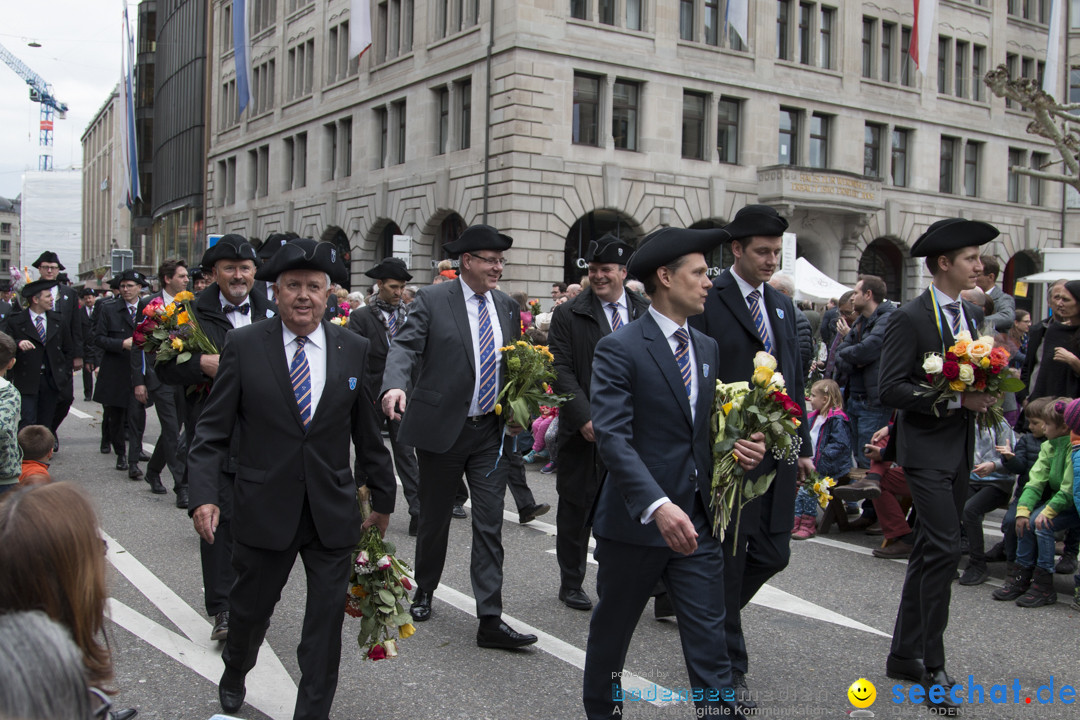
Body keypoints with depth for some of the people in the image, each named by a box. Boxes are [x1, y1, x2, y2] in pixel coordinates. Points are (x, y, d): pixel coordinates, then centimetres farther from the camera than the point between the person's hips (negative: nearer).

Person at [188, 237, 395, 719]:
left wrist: (383, 498, 12)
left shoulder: (354, 349, 1)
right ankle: (234, 674, 49)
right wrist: (204, 494, -16)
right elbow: (213, 430, -4)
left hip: (333, 512, 1)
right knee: (250, 608, 17)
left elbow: (368, 431, 8)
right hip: (263, 510, -1)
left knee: (327, 617, 5)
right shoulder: (244, 346, -4)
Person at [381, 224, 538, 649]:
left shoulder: (507, 307, 9)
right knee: (434, 518, 13)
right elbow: (406, 347, -16)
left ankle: (490, 621, 1)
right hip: (442, 428, -3)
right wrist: (395, 386, -35)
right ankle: (424, 591, 37)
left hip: (492, 432, 3)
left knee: (490, 525, -1)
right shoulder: (432, 300, -6)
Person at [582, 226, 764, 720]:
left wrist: (740, 447, -4)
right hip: (636, 520, -5)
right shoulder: (619, 349, -12)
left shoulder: (708, 349, 11)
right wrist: (658, 505, -34)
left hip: (696, 520, 5)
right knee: (611, 633, 15)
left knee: (709, 642, 3)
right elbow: (612, 437, -22)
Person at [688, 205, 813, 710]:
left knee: (773, 553, 11)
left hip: (777, 454, 7)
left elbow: (795, 380, 18)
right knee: (729, 558, 4)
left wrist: (803, 445, 15)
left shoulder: (782, 305, 14)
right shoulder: (709, 302, -9)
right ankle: (730, 667, 18)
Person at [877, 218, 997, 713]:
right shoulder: (910, 318, -12)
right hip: (926, 450, -8)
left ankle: (904, 655, 24)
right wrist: (955, 399, -20)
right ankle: (932, 666, -2)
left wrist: (985, 396, 0)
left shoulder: (972, 316, 12)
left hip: (959, 452, 8)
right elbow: (889, 389, -17)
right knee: (944, 549, -12)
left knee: (930, 552, 13)